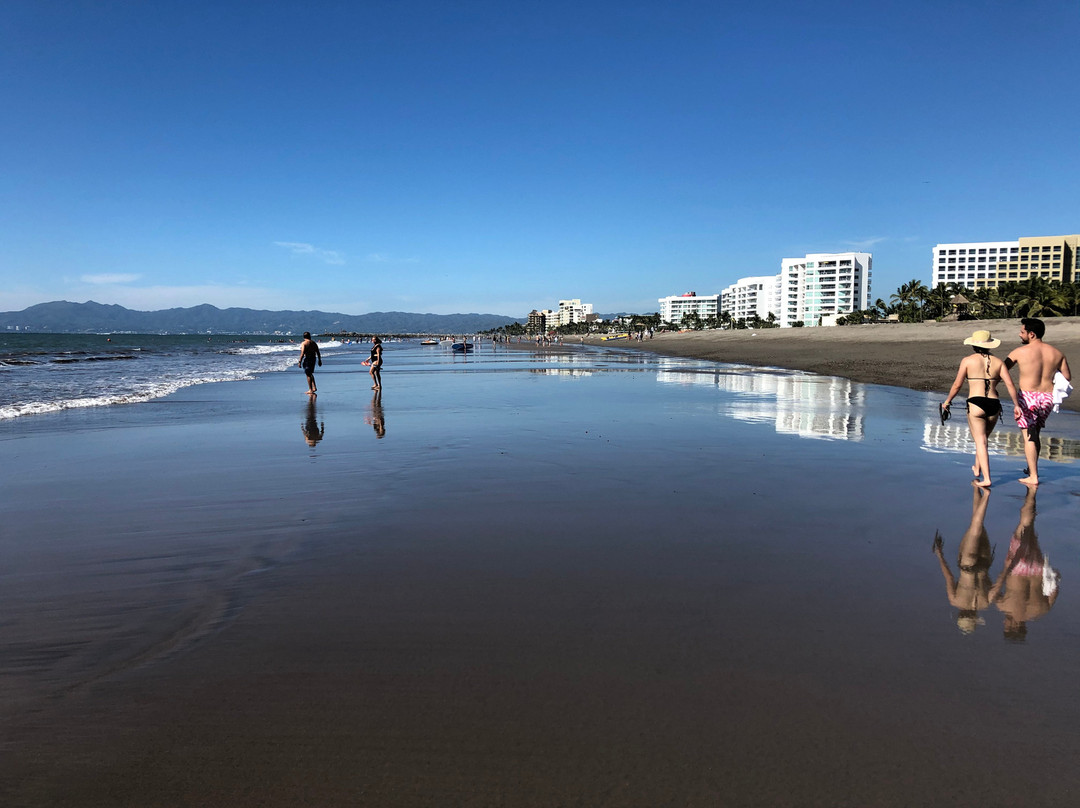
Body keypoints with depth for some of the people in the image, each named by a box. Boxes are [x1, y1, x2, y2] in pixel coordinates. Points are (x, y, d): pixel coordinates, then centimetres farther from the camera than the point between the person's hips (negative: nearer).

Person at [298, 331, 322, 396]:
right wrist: (319, 360, 16)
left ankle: (310, 390, 3)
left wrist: (300, 362, -16)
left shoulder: (303, 343, -10)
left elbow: (302, 353, -19)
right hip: (313, 359, 6)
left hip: (307, 359, -6)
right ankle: (314, 387, 14)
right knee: (310, 373, 21)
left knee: (308, 375, 1)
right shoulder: (314, 343, 7)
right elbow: (318, 353, 9)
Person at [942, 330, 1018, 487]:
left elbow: (957, 385, 1)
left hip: (975, 405, -4)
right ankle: (977, 470, 38)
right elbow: (1010, 384, 2)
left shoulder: (967, 360, 1)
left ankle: (986, 479, -10)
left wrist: (947, 401, 13)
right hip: (994, 405, 4)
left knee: (980, 442, -2)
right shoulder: (998, 362, 9)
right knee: (983, 438, 23)